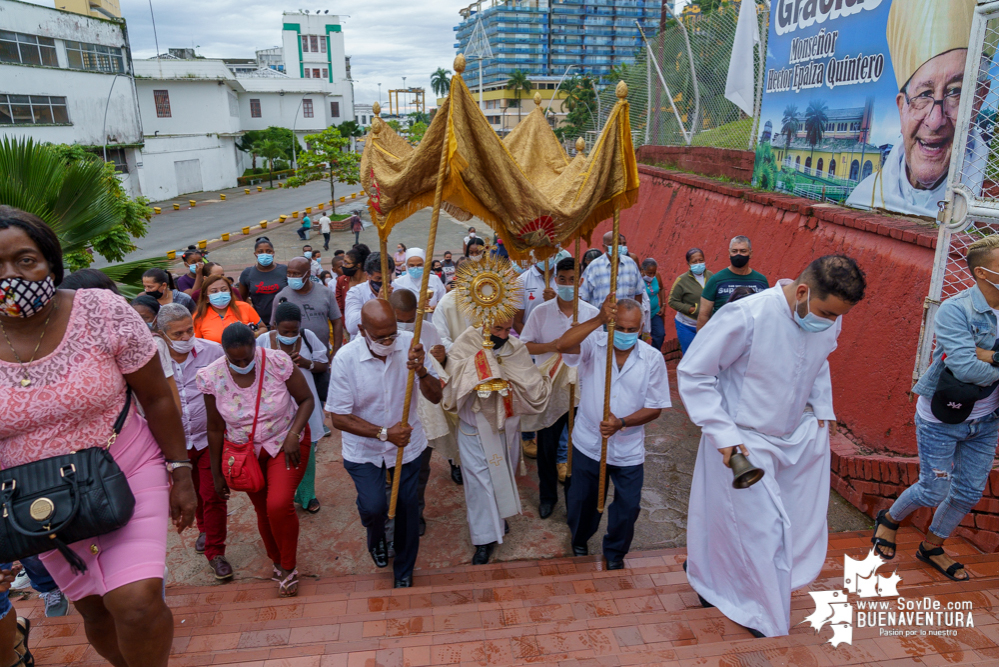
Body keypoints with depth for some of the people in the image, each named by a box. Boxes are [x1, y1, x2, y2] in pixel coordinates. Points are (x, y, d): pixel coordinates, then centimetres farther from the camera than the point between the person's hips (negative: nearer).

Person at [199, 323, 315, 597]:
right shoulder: (212, 377, -15)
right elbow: (215, 428, -3)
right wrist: (217, 473, 3)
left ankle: (288, 567, 7)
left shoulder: (278, 362, -22)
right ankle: (277, 562, 39)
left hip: (285, 444, -2)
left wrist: (293, 435, -23)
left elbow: (307, 400, -9)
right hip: (245, 451, 3)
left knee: (279, 505, -19)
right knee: (263, 510, 11)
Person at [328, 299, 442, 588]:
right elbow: (339, 417, -17)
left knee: (408, 507, 11)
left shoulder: (408, 343, -19)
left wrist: (421, 371, -37)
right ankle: (376, 536, 27)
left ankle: (404, 571, 39)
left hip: (406, 443, 2)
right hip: (363, 448, -2)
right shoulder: (346, 358, -22)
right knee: (374, 507, -14)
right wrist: (384, 433, -26)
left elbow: (435, 397, -17)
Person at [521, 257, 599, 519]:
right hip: (549, 388, 0)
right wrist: (552, 346, -17)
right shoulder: (540, 312, -2)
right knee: (547, 445, 10)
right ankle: (547, 495, 29)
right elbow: (524, 346, -3)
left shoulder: (592, 313, -1)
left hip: (581, 389, 0)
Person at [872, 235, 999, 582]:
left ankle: (932, 546, 35)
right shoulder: (955, 310, -20)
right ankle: (889, 519, 33)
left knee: (969, 493, 14)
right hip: (942, 419, -6)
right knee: (934, 491, 3)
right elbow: (965, 368, -29)